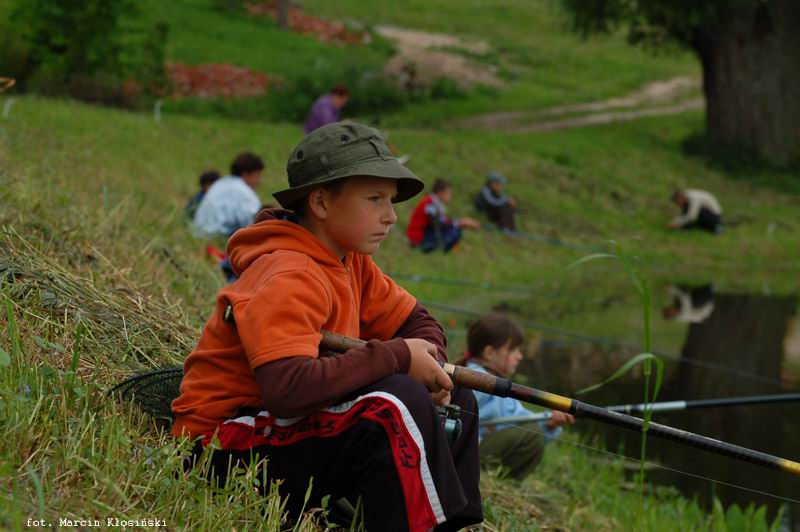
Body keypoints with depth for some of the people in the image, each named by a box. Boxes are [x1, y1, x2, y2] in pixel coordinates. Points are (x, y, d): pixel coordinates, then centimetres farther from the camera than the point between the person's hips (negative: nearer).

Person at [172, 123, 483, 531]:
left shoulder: (352, 264, 7)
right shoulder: (288, 277, -21)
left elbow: (420, 325, 15)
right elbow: (288, 388, -36)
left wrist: (430, 365, -10)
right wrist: (397, 356, -27)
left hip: (294, 429, 10)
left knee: (453, 401, 8)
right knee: (399, 403, -29)